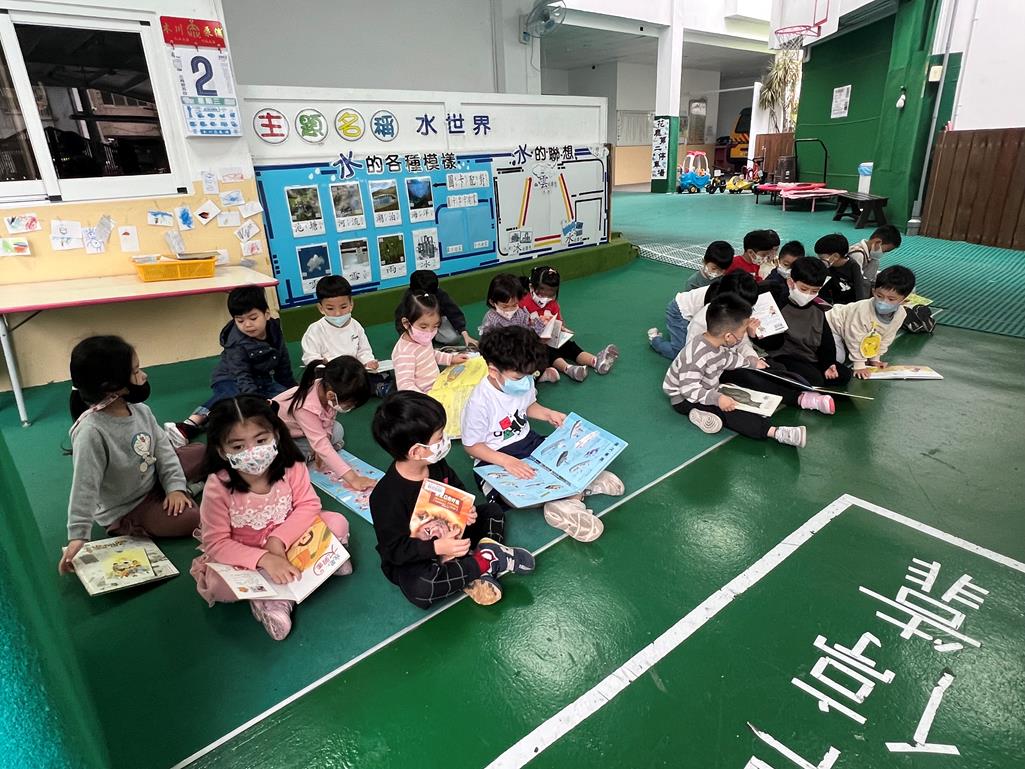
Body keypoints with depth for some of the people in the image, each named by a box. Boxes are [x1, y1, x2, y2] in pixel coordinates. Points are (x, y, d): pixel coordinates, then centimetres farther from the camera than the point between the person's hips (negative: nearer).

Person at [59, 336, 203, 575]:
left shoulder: (140, 410, -12)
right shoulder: (91, 431, -33)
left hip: (153, 479, 7)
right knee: (193, 519, -17)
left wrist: (175, 486, -11)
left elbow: (162, 448, -2)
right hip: (126, 508, -7)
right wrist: (78, 535, -27)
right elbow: (84, 486, -30)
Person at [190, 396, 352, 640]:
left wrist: (278, 540, -31)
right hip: (242, 558, -2)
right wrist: (264, 559, -36)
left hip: (289, 544, 2)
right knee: (217, 586, -31)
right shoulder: (217, 487, -26)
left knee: (337, 522, -16)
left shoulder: (292, 467, -20)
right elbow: (216, 543, -24)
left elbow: (308, 505, -16)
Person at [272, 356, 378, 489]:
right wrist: (352, 478, -44)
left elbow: (328, 421, -7)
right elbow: (321, 445, -41)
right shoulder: (306, 407, -41)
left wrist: (321, 450, -18)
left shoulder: (326, 389, -23)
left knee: (337, 431, -10)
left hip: (297, 430, 7)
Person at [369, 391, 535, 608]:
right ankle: (486, 563, -20)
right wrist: (437, 548, -35)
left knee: (493, 511, 4)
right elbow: (394, 550, -25)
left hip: (449, 534, 7)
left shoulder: (436, 465, -9)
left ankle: (479, 577, -16)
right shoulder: (386, 496, -31)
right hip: (411, 560, -7)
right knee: (418, 589, -38)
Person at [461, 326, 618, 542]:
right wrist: (506, 461, -29)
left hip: (527, 442, 7)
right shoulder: (480, 403, -25)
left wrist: (548, 414, -4)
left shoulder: (524, 382, -7)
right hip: (494, 459, -7)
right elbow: (471, 446, -16)